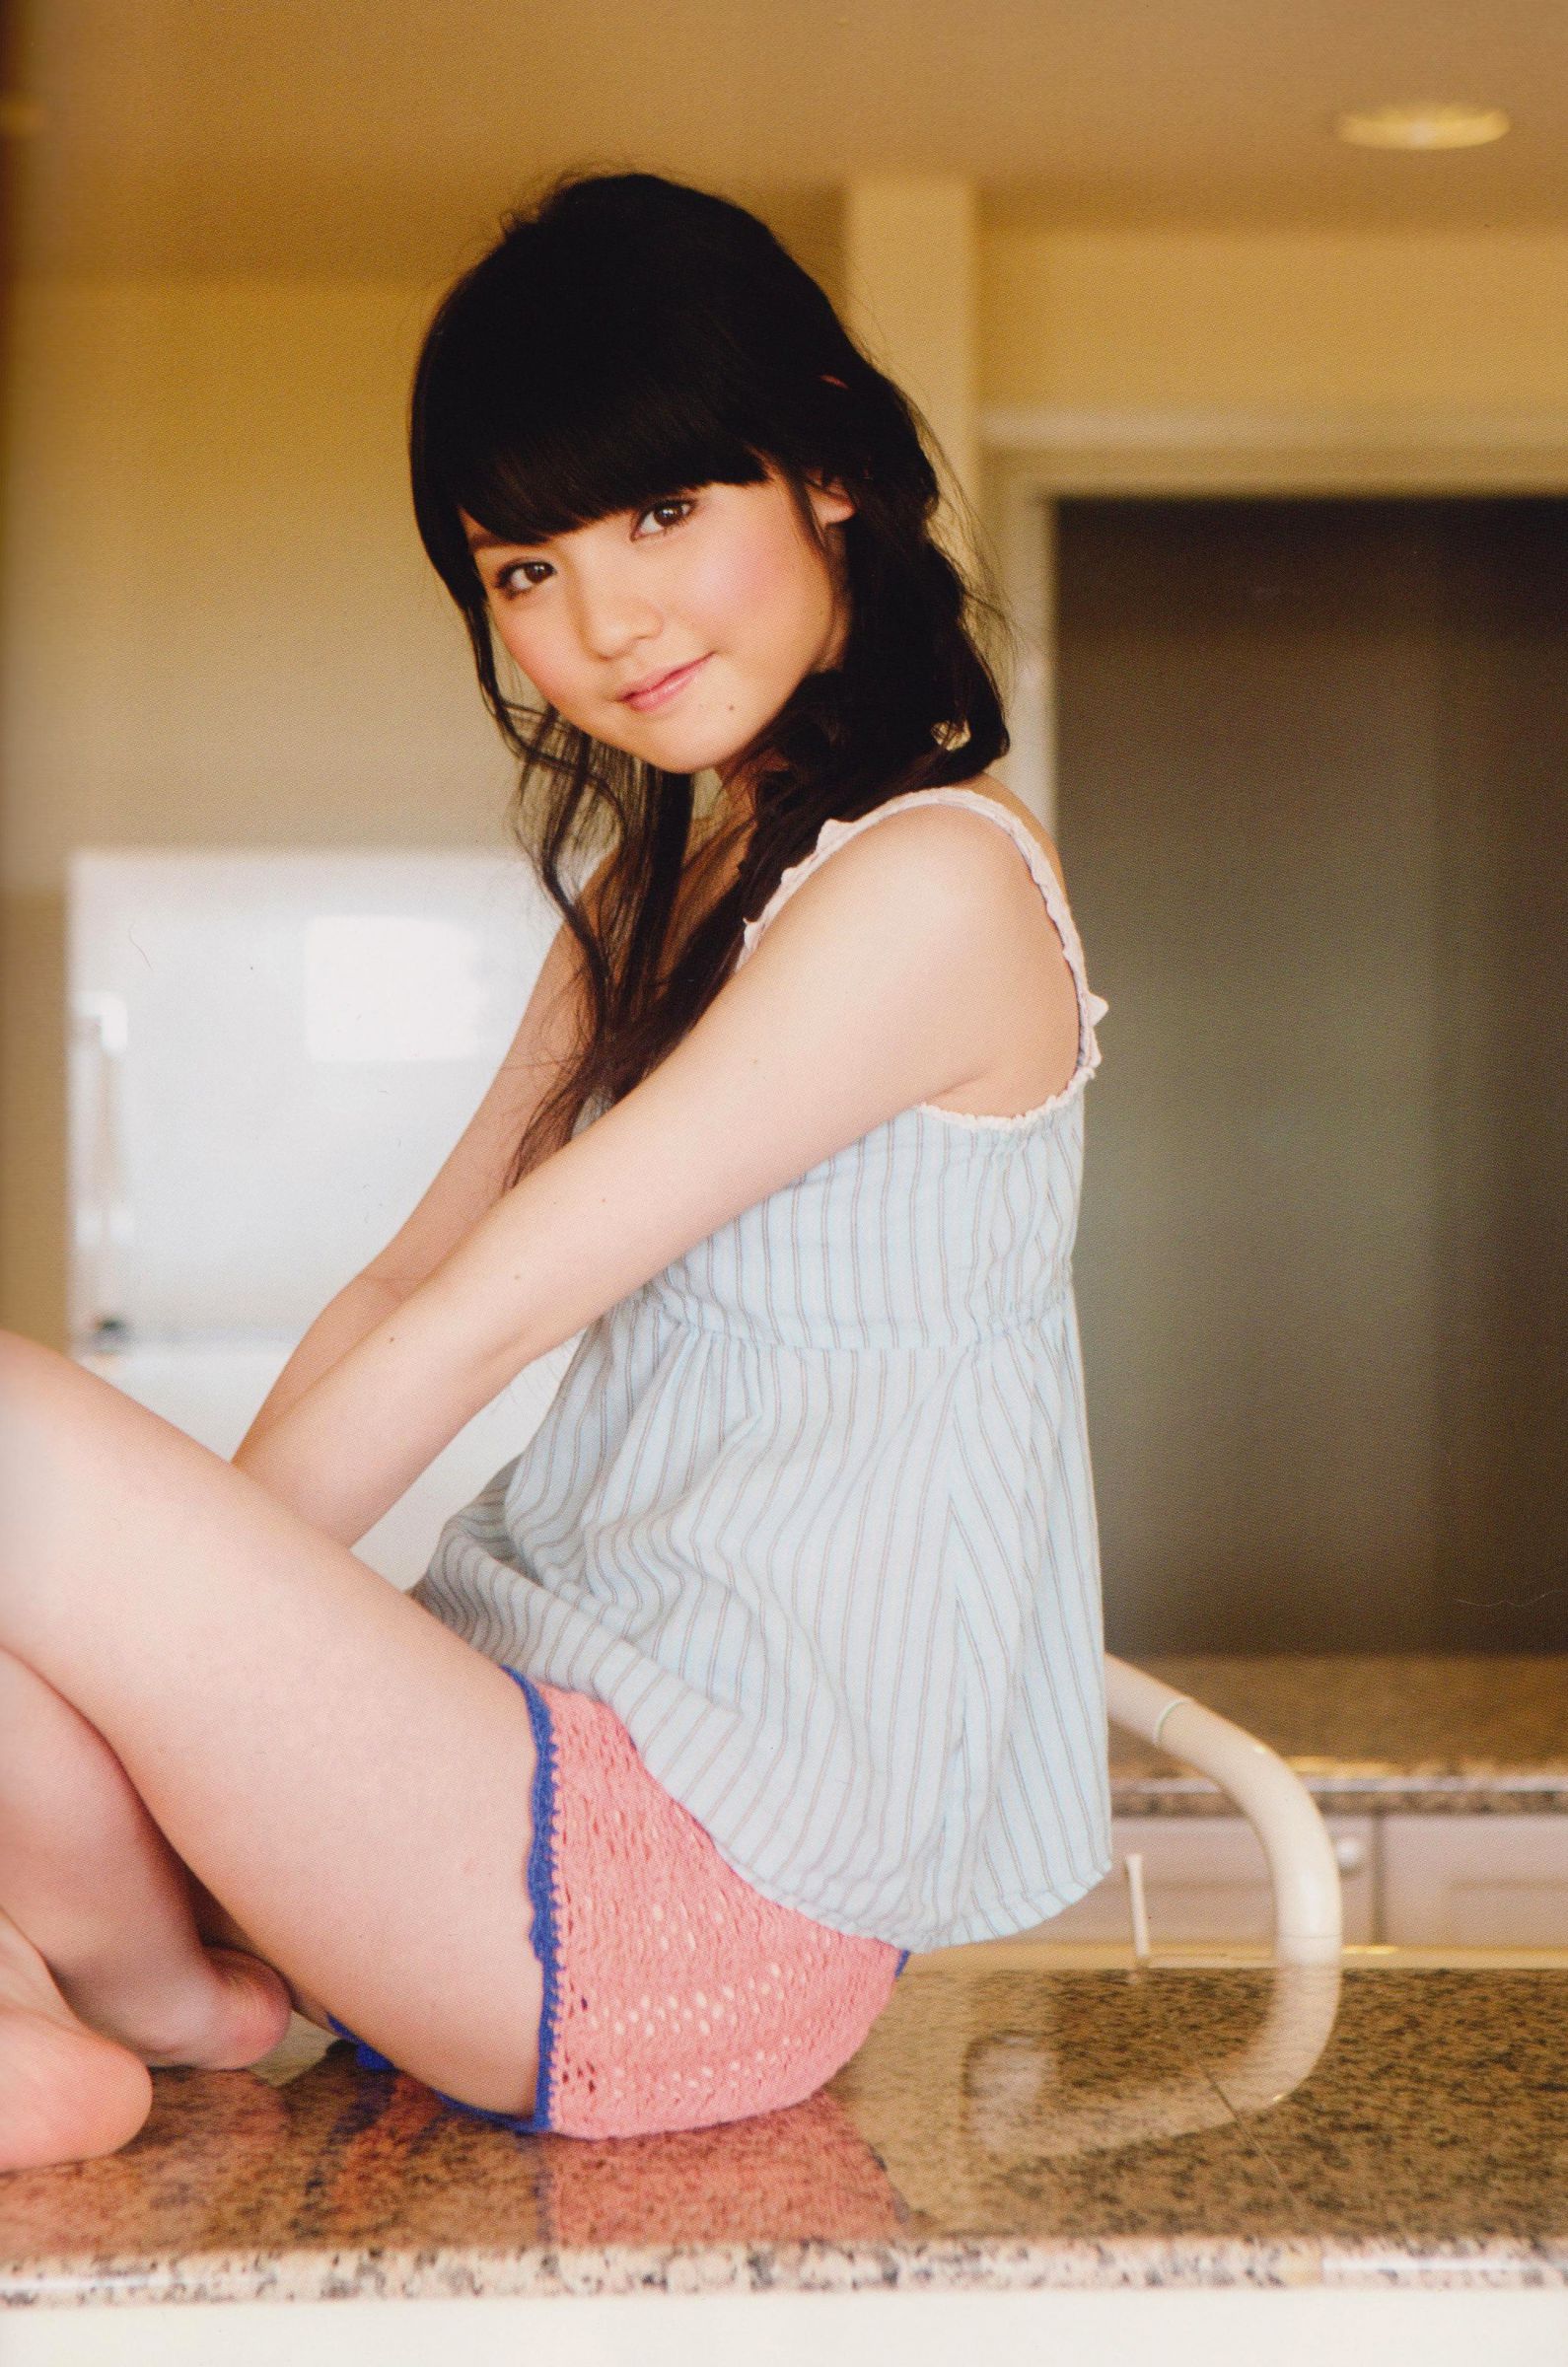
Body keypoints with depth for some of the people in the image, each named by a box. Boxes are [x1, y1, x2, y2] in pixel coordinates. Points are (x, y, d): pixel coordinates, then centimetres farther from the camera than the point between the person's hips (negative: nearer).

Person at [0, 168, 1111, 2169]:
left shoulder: (929, 888, -13)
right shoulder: (645, 894, 16)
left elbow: (481, 1329, -14)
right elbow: (397, 1295, 13)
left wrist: (173, 1592, -7)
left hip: (710, 1886, -9)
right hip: (548, 1769, 9)